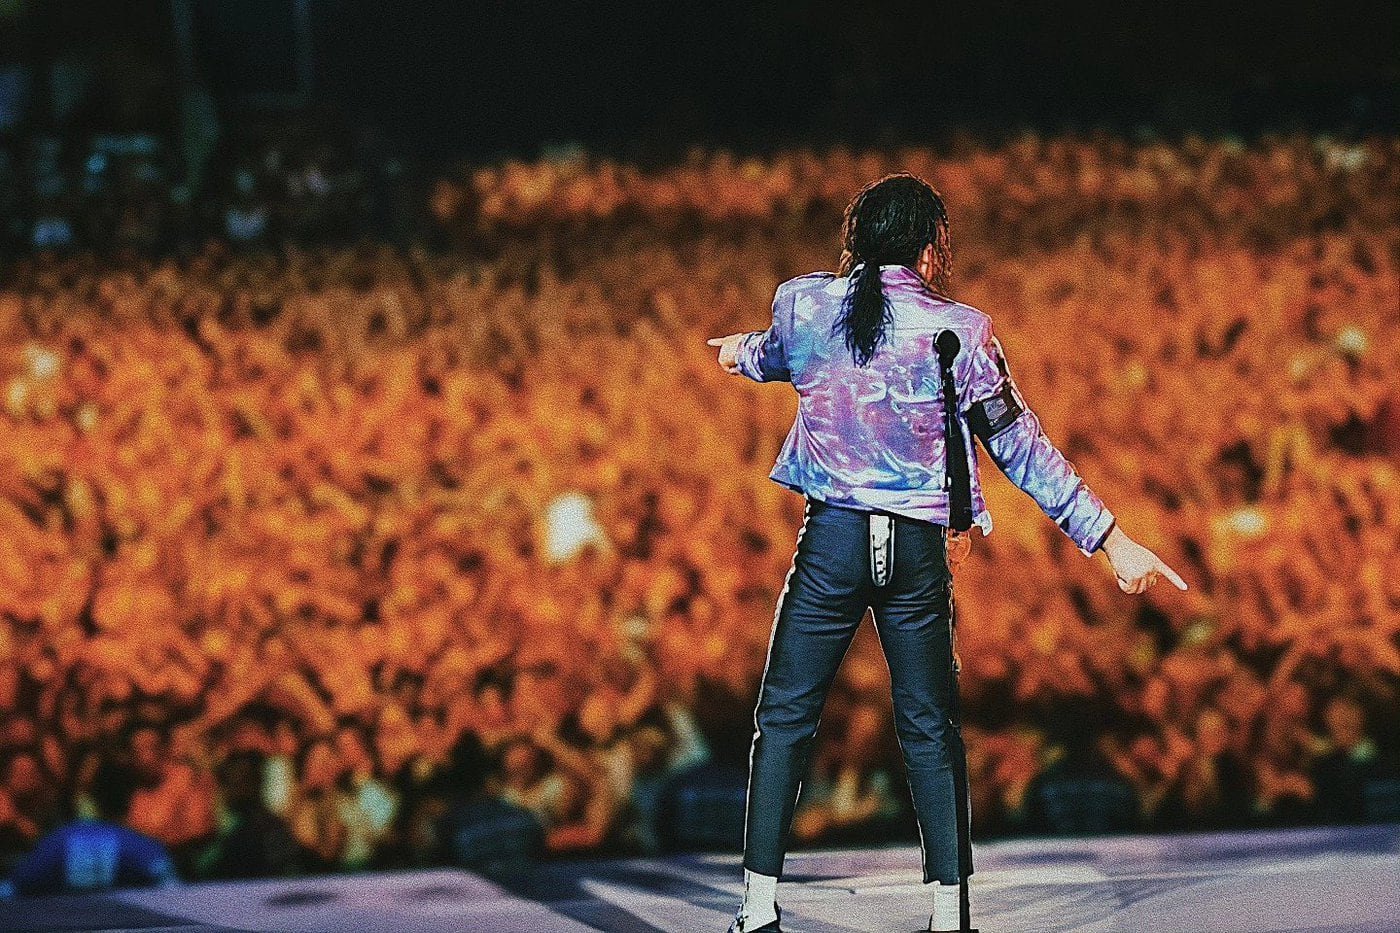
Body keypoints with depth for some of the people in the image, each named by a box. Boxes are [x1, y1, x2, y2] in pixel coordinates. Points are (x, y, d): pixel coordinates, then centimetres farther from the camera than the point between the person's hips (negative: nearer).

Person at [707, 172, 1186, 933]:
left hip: (832, 537, 1)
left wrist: (744, 353, 53)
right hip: (919, 549, 0)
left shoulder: (802, 304, 1)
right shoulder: (957, 330, -5)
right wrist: (1110, 538, 3)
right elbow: (1021, 449, -3)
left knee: (784, 719, 7)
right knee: (930, 730, 10)